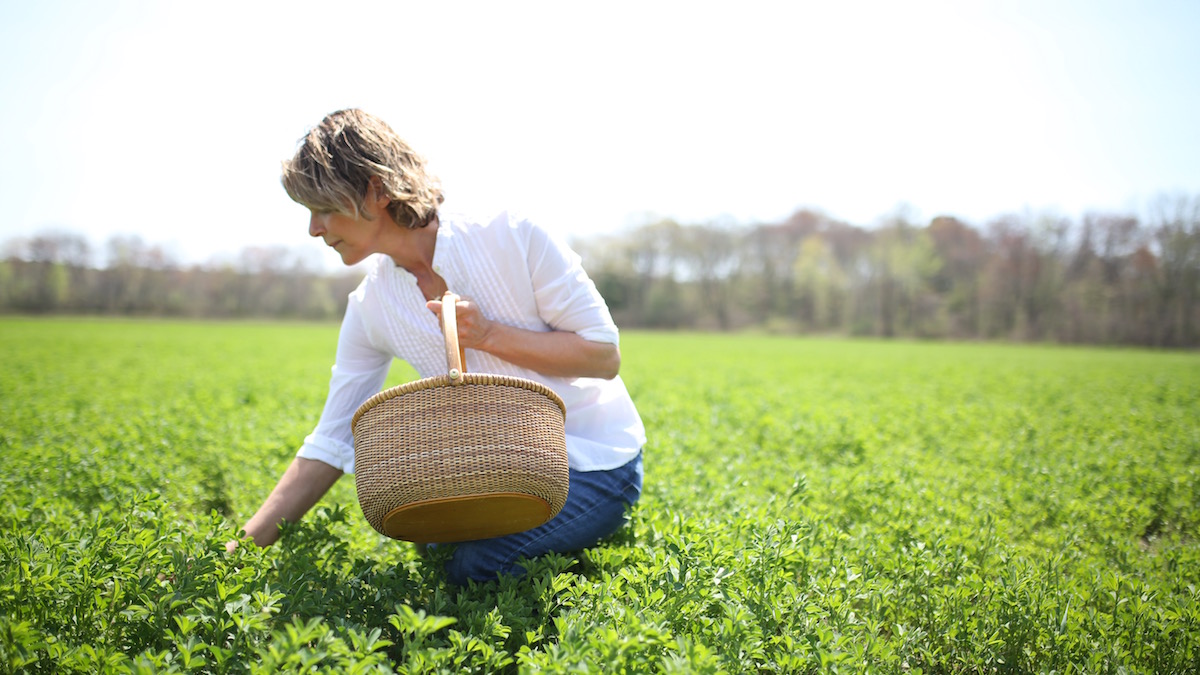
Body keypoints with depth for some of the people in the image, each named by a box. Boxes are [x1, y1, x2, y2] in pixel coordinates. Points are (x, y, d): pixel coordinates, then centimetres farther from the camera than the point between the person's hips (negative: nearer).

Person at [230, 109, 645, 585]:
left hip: (596, 462, -5)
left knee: (472, 568, -20)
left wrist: (489, 334, -24)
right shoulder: (370, 307, -4)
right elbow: (331, 444, -2)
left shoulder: (512, 237, -18)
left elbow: (604, 356, -15)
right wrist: (245, 546, -7)